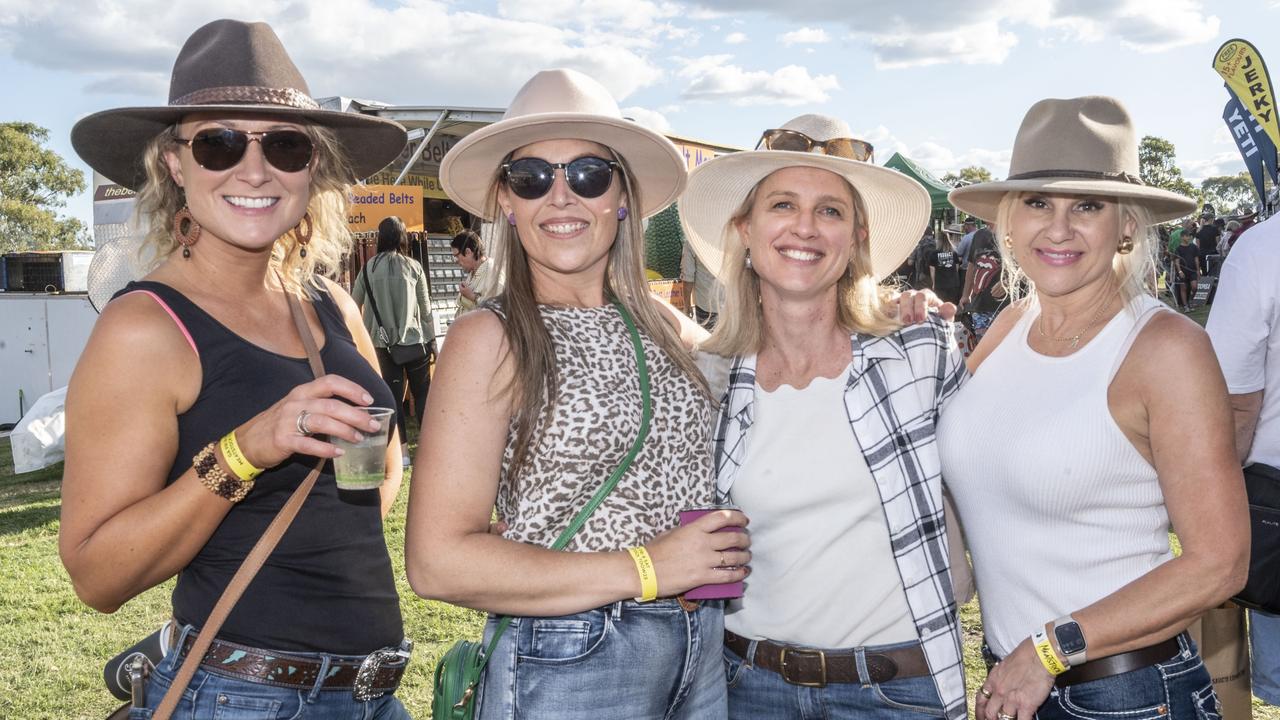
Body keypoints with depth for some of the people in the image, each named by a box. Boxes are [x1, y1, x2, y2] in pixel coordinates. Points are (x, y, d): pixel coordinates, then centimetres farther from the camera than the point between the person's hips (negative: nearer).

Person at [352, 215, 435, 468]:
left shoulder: (369, 268, -1)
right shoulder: (413, 267, -4)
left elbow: (354, 306, 6)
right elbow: (425, 307, 0)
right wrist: (432, 339, 8)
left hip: (384, 343, 1)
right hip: (415, 340, -1)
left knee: (393, 396, 6)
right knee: (423, 393, 10)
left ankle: (402, 451, 6)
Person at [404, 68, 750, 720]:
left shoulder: (663, 325, 3)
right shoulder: (490, 337, -12)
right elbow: (436, 562, -18)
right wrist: (645, 570, -17)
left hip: (706, 652, 6)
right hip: (565, 666, -5)